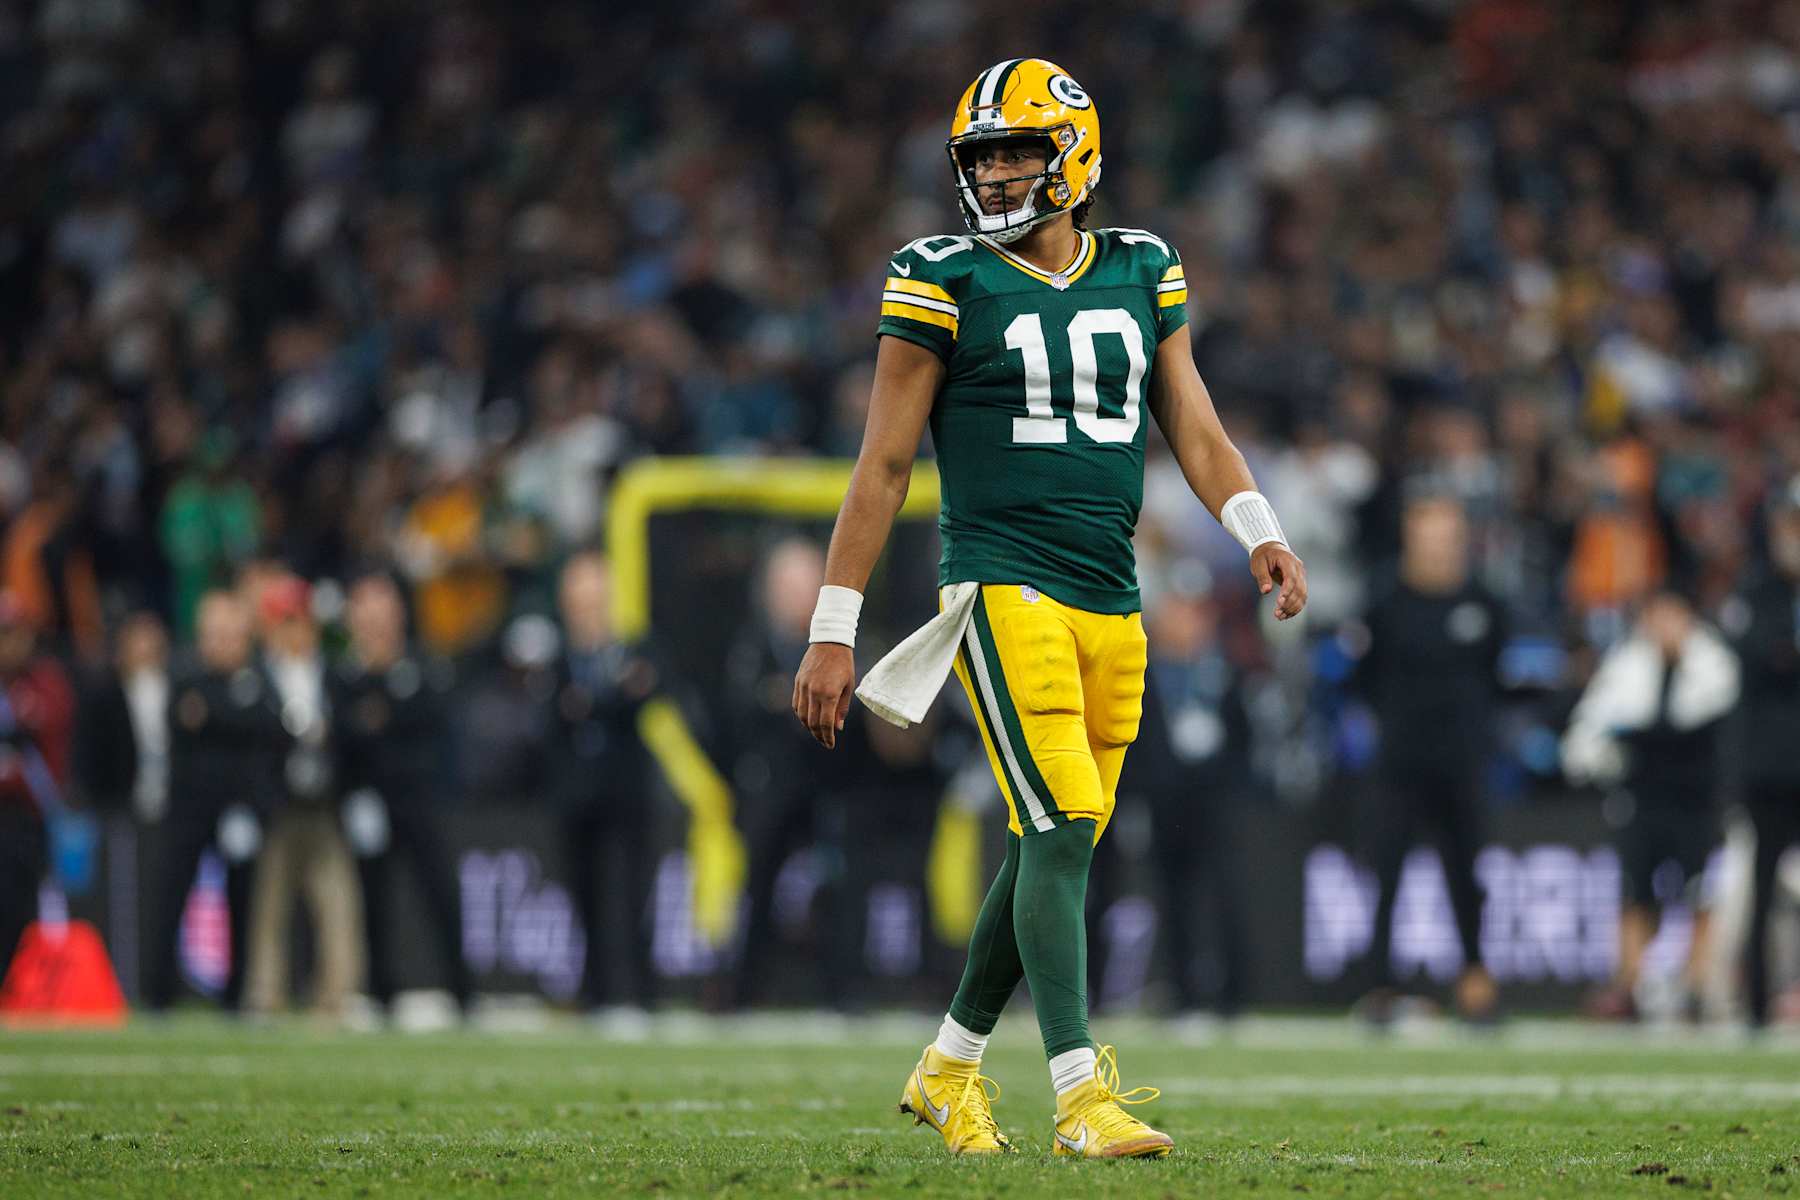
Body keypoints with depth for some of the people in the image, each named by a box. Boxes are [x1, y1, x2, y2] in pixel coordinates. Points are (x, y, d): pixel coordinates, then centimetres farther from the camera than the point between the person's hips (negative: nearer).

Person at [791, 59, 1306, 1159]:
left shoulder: (1141, 273, 12)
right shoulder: (946, 284, -1)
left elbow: (1193, 425, 13)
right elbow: (885, 464, 0)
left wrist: (1260, 532, -6)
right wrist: (833, 631, -2)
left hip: (1112, 606, 5)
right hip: (1004, 591, -5)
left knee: (1052, 851, 10)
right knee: (1062, 830, -17)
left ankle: (950, 1068, 27)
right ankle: (1083, 1097, -19)